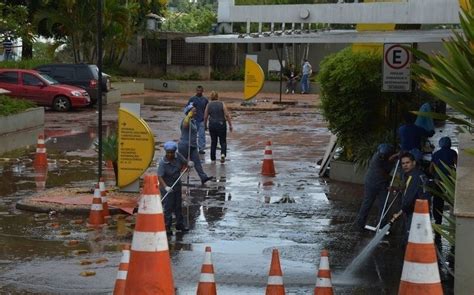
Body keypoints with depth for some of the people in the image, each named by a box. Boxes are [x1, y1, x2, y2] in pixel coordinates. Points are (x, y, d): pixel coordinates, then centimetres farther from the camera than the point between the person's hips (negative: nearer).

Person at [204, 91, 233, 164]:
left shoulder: (208, 105, 0)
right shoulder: (222, 104, -4)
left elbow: (205, 117, 2)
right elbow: (227, 115, -8)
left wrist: (205, 125, 16)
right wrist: (230, 125, -3)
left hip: (212, 125, 2)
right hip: (221, 124, -1)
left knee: (213, 142, 13)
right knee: (223, 141, 8)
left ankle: (213, 158, 15)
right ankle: (223, 154, -18)